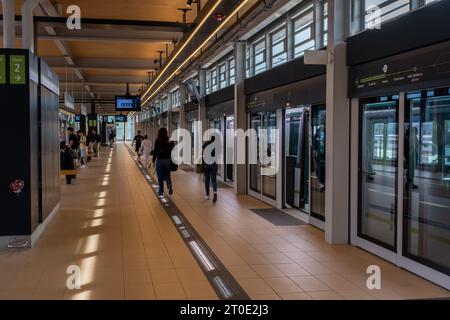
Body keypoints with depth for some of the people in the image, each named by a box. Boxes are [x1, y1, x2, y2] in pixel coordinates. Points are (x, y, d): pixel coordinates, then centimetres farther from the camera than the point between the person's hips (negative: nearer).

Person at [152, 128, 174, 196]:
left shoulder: (157, 141, -8)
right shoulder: (170, 141, -1)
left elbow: (155, 151, -9)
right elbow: (172, 150, 1)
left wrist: (153, 160, -3)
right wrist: (172, 159, 10)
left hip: (160, 160, -2)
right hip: (168, 160, 2)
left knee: (160, 176, 9)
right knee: (167, 175, 14)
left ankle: (161, 191, 12)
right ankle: (170, 185, -15)